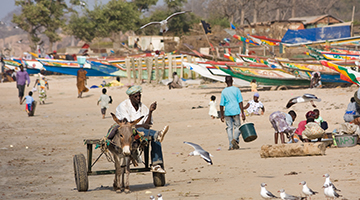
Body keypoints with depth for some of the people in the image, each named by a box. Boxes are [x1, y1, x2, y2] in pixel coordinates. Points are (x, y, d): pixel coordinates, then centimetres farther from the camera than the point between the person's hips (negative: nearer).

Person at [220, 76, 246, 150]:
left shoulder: (223, 91, 2)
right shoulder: (236, 90, -1)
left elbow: (221, 104, 2)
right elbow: (240, 102, -5)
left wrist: (222, 115, 10)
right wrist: (242, 113, -2)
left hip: (227, 112, 1)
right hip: (235, 111, -1)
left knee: (229, 128, 6)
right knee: (237, 127, 8)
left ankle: (231, 145, 2)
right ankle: (235, 139, -17)